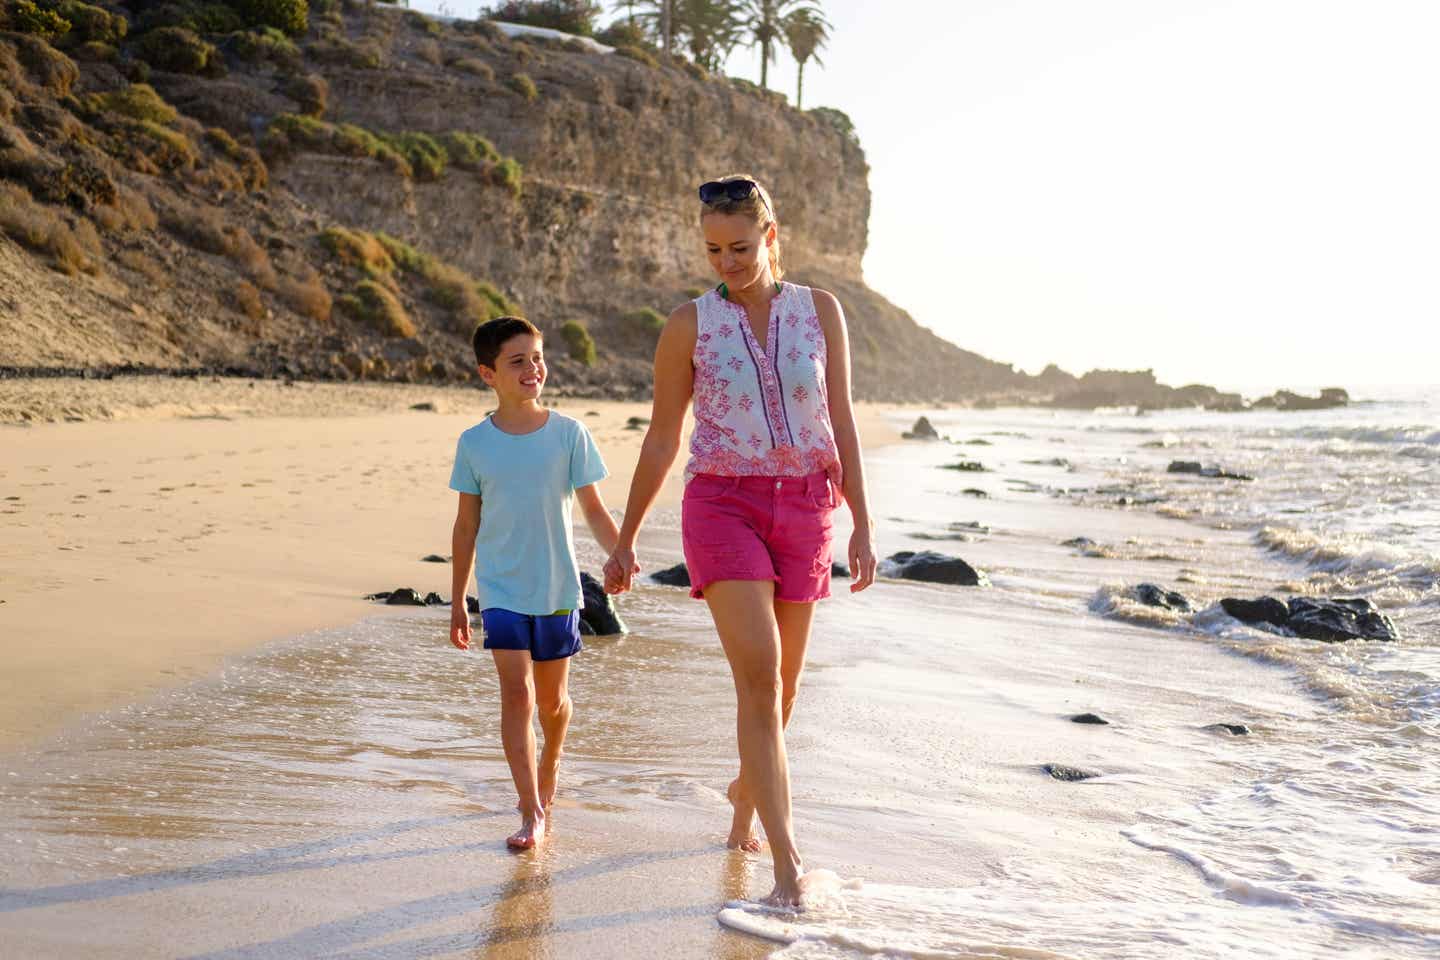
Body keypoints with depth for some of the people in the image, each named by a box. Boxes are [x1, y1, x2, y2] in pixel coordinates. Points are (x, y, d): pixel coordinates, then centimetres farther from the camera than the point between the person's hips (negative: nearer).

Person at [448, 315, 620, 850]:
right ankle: (531, 812, -9)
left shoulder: (568, 434, -3)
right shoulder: (475, 444, -1)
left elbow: (593, 509, 0)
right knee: (516, 691, -12)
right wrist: (457, 601, 9)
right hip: (500, 590, -1)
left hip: (557, 588, 1)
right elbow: (466, 526, 6)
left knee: (553, 697, 12)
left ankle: (549, 765, 42)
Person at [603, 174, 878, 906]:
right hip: (722, 504, -2)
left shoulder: (820, 311, 4)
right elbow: (661, 440, 5)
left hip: (803, 509, 3)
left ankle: (746, 790, 42)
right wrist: (625, 541, 8)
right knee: (758, 673, -17)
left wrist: (863, 527, -2)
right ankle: (786, 860, -16)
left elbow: (842, 425, 4)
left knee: (783, 679, 13)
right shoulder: (688, 325, 0)